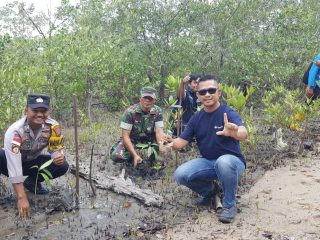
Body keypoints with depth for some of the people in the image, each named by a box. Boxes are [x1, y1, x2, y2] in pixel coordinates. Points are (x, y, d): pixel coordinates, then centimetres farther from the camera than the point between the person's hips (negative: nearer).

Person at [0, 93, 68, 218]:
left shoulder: (53, 127, -22)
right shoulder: (15, 131, -33)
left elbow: (56, 150, -8)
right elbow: (14, 167, -37)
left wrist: (59, 156, -34)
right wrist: (21, 198, -40)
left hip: (33, 161, 5)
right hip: (13, 161, -4)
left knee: (62, 166, -19)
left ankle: (32, 181, 8)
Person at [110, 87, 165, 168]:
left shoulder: (157, 111, -13)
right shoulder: (130, 112, -22)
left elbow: (159, 131, -18)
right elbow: (125, 135, -23)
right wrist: (135, 155, -35)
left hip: (149, 140, 3)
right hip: (132, 140, -2)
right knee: (116, 155, -30)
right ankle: (133, 158, 4)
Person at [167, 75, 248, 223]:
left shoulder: (228, 113, -15)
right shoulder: (197, 118, 2)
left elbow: (244, 134, -34)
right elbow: (182, 141, 0)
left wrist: (234, 133, -59)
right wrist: (171, 143, -24)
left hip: (231, 161, -5)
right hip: (207, 162, 5)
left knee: (223, 162, -40)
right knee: (180, 175, -18)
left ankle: (229, 205, -14)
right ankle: (207, 192, 13)